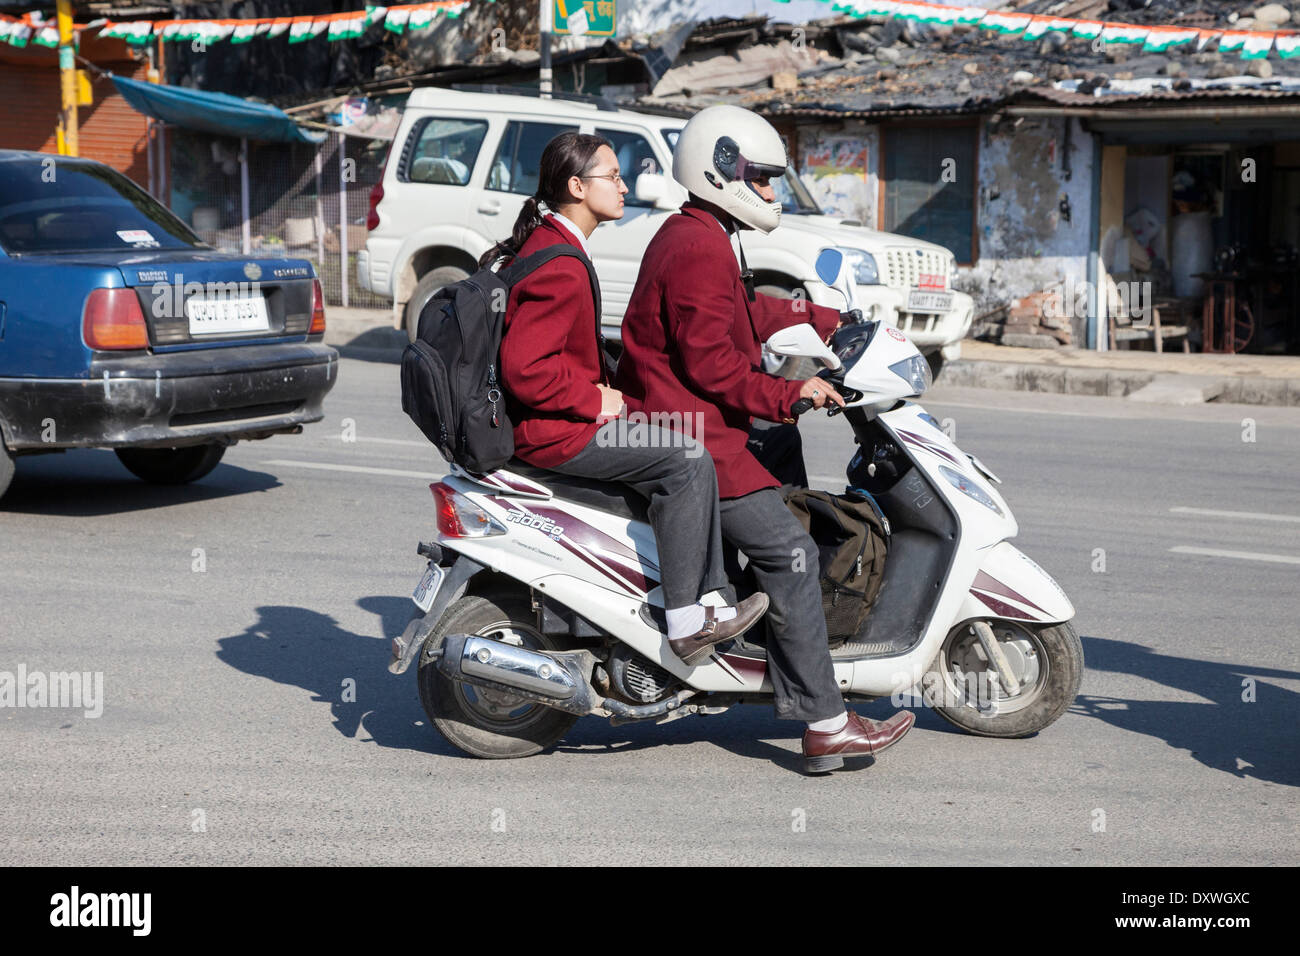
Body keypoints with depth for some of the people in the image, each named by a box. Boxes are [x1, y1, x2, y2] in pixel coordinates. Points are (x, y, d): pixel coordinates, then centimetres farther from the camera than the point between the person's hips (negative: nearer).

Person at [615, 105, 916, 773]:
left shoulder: (690, 237, 19)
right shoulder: (699, 249, -16)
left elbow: (747, 312, 29)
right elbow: (711, 363, -21)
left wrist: (832, 321, 29)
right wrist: (790, 396, -15)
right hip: (690, 437, -11)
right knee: (789, 552, -12)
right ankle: (825, 724, -13)